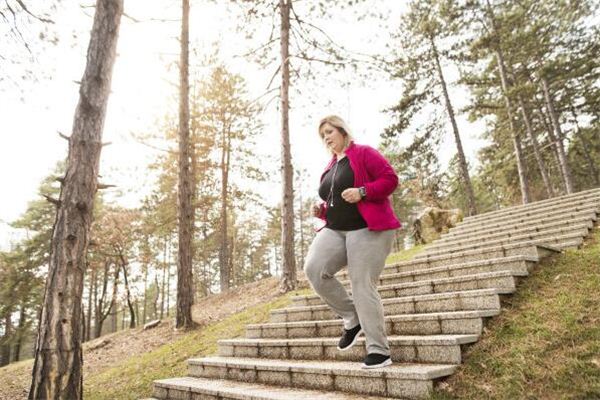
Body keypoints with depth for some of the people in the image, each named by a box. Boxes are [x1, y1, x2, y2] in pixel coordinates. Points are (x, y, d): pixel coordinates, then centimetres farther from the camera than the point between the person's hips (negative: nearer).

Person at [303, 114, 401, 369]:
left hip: (367, 229, -7)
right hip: (335, 230, 7)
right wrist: (322, 211, 9)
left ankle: (379, 351, 6)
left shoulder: (363, 153, 1)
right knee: (314, 269, -16)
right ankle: (352, 319, 3)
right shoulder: (329, 168, 23)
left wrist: (362, 191, -21)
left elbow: (390, 179, -8)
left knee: (363, 287, -9)